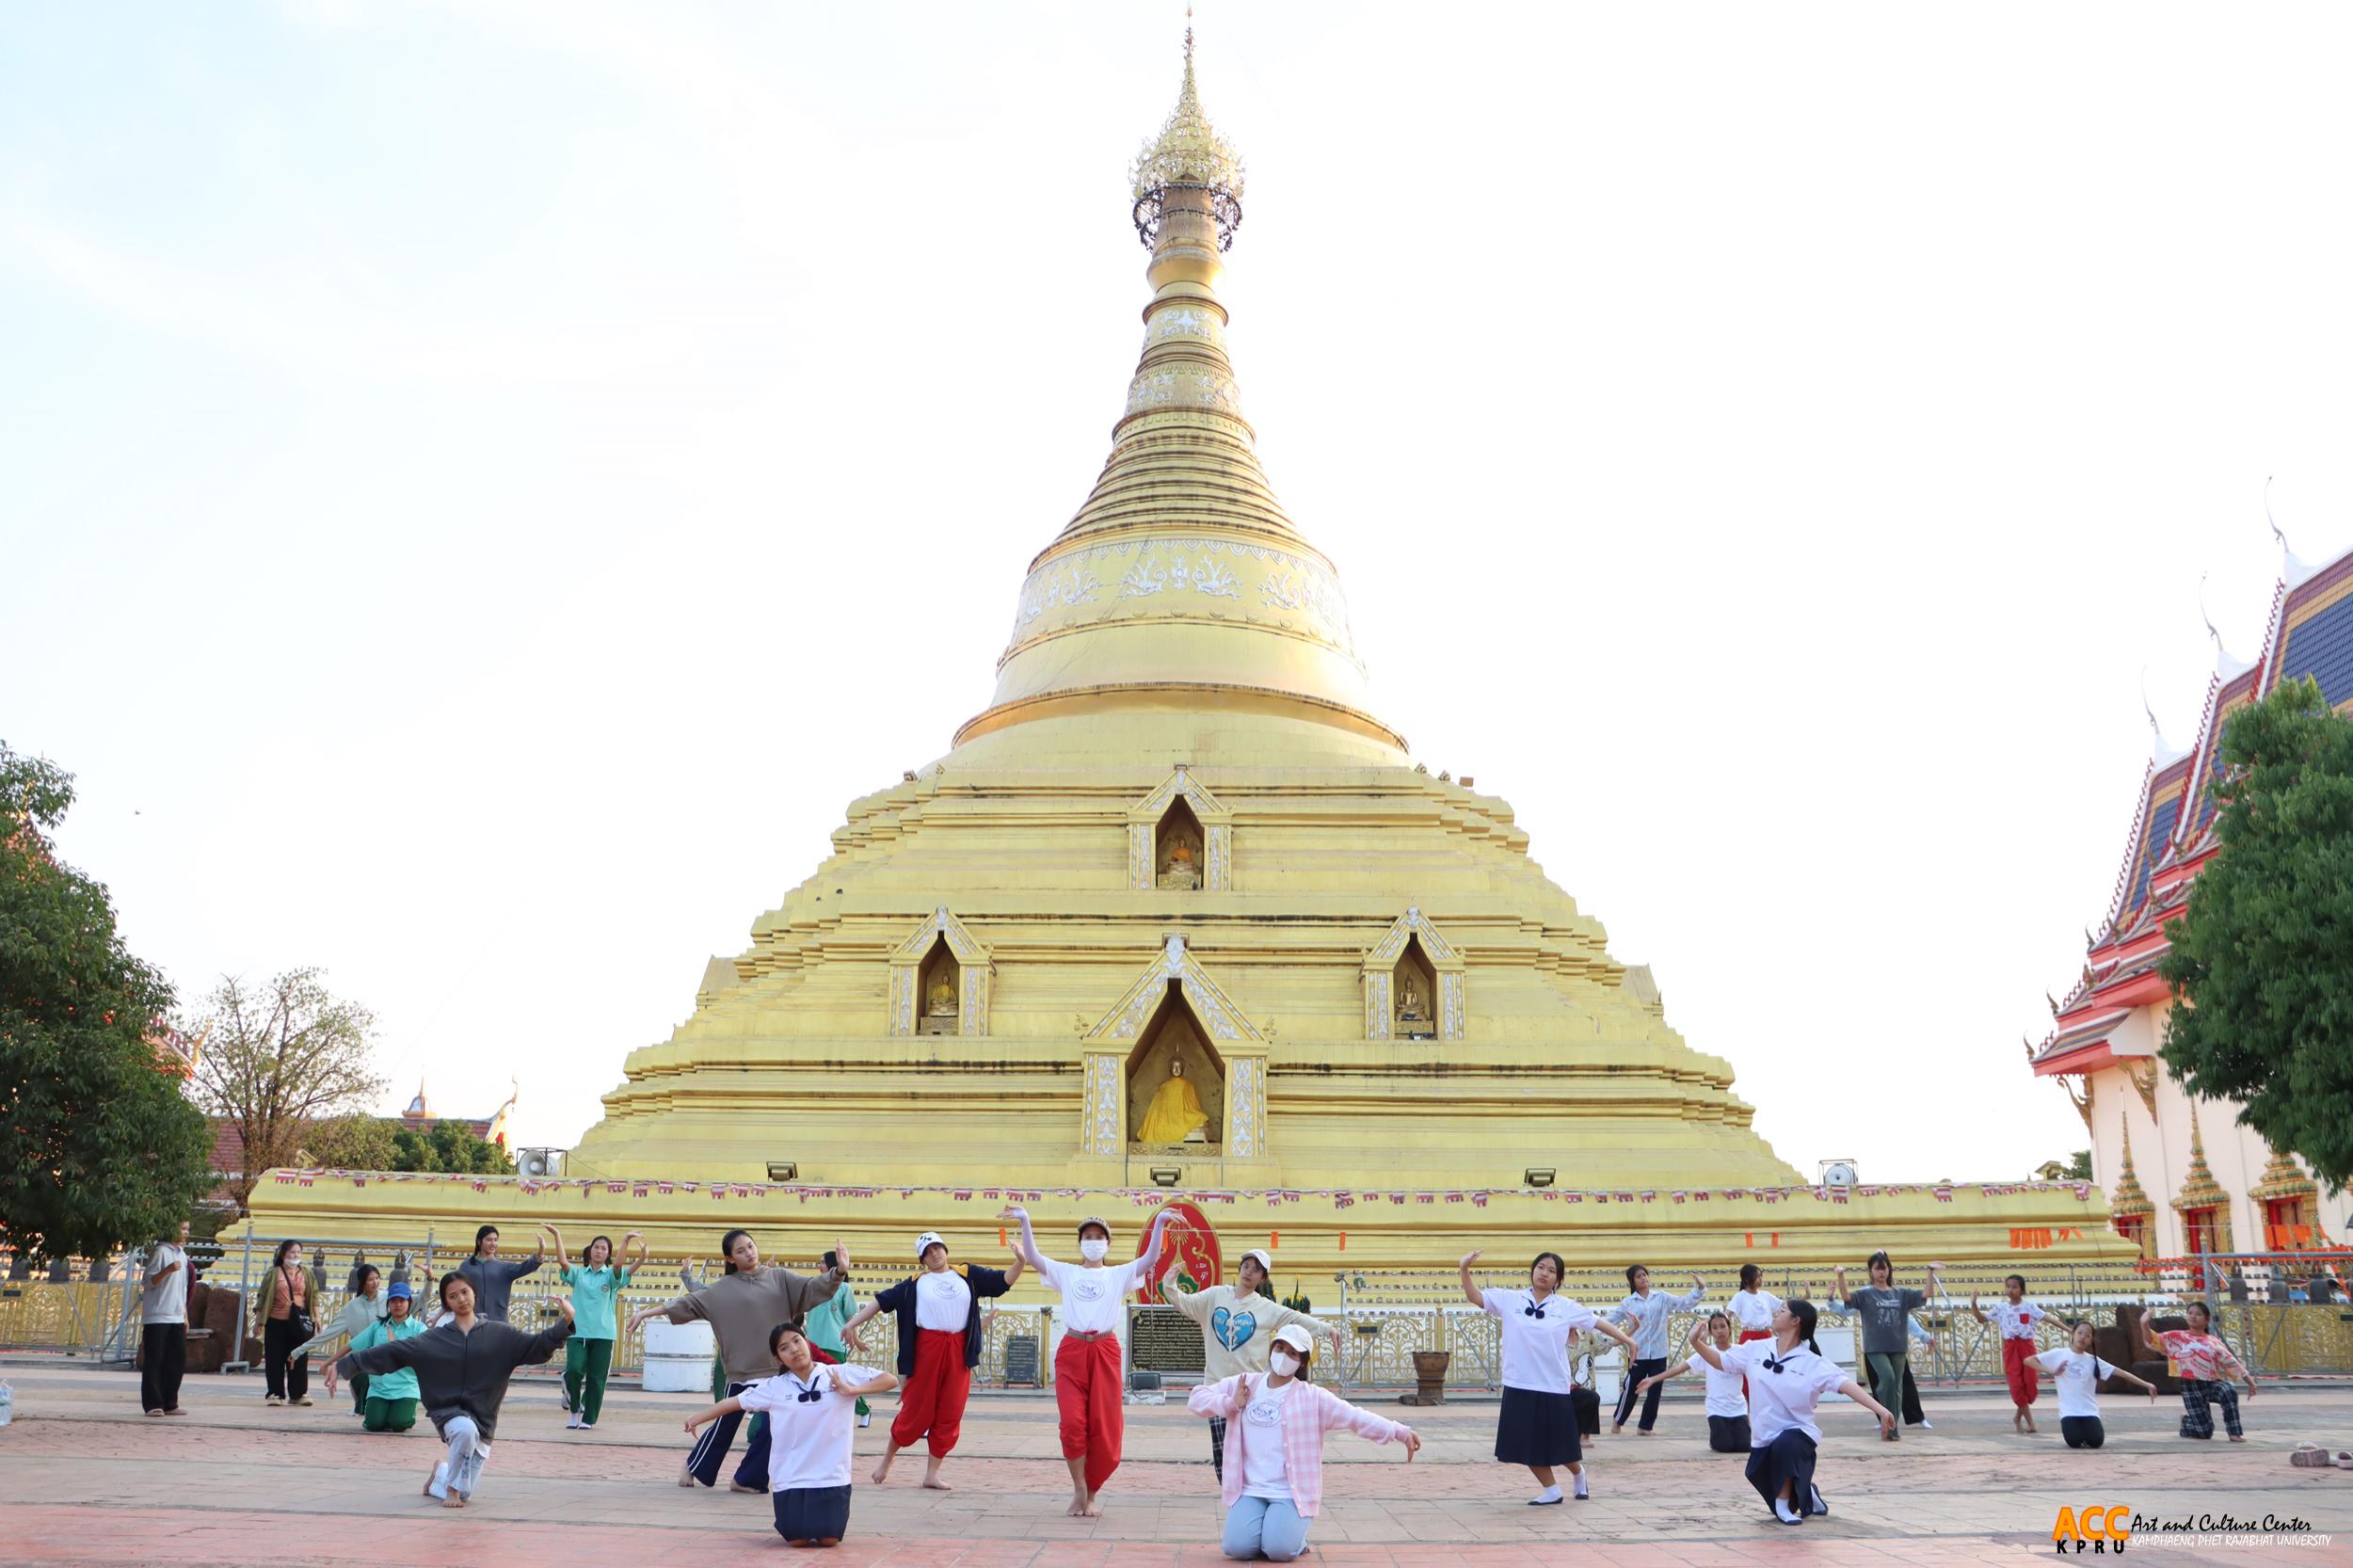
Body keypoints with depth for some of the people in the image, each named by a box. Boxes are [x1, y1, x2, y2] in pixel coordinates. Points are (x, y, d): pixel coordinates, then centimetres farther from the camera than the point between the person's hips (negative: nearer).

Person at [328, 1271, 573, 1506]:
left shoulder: (498, 1334, -1)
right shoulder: (435, 1340, -1)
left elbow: (537, 1346, -6)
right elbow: (391, 1352, -3)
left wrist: (565, 1322, -21)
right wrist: (344, 1364, -7)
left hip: (482, 1418, 1)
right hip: (449, 1411, -1)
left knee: (464, 1494, 3)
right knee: (466, 1429, -38)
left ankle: (441, 1474, 41)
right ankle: (452, 1487, -8)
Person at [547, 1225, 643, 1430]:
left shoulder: (611, 1275, 8)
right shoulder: (578, 1273, 10)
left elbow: (619, 1263, -13)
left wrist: (626, 1240, -26)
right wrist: (557, 1236, -14)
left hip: (602, 1334, 0)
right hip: (577, 1331, 0)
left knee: (596, 1378, 0)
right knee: (574, 1369, -17)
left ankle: (588, 1419, 12)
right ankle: (575, 1410, 7)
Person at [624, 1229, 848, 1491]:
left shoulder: (780, 1278, 5)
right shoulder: (722, 1289, 1)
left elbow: (812, 1286, -3)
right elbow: (688, 1303, 0)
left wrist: (839, 1271, -22)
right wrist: (646, 1312, -6)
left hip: (777, 1370, 1)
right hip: (742, 1370, -1)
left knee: (773, 1428, -2)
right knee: (725, 1426, 10)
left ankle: (746, 1479, 15)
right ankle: (693, 1467, 35)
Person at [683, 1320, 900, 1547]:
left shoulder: (842, 1375, -5)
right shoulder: (774, 1387, 0)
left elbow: (891, 1379, -7)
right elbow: (735, 1401, 9)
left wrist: (852, 1390, -19)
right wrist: (698, 1418, 7)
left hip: (831, 1477, -1)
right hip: (790, 1479, 1)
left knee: (829, 1539, -5)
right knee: (798, 1540, -4)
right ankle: (789, 1517, 30)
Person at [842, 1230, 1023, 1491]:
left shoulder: (967, 1274, 9)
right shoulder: (916, 1283, 5)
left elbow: (1003, 1281, 6)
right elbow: (883, 1301, 4)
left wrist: (1019, 1262, -11)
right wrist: (853, 1323, -3)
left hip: (959, 1352, 2)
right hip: (927, 1349, -2)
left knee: (950, 1414, 4)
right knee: (916, 1410, 4)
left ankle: (931, 1474, 15)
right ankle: (887, 1460, 26)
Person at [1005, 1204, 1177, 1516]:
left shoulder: (1119, 1275, 11)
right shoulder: (1067, 1272, 13)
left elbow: (1151, 1259, -3)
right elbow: (1032, 1257, 1)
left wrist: (1159, 1223, -17)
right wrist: (1025, 1222, -13)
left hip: (1105, 1352, 0)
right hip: (1071, 1350, 0)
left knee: (1104, 1427, 0)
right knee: (1073, 1423, -10)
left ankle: (1093, 1493, 17)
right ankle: (1079, 1490, 8)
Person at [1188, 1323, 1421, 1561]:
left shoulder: (1311, 1397, -4)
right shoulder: (1243, 1384, 6)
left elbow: (1356, 1417, -13)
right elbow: (1197, 1398, 9)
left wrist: (1400, 1432, -25)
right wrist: (1231, 1404, -9)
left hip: (1292, 1493, -2)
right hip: (1249, 1490, 2)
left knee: (1280, 1549, -23)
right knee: (1237, 1547, -18)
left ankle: (1295, 1534, 13)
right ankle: (1265, 1528, 16)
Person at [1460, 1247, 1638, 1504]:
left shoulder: (1566, 1307, 0)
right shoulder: (1510, 1299, 0)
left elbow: (1598, 1323, 3)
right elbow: (1474, 1296, -4)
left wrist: (1625, 1339, -7)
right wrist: (1465, 1269, -19)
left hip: (1553, 1387, -1)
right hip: (1519, 1386, 1)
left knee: (1561, 1444, 10)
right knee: (1528, 1444, 6)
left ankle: (1578, 1473, 42)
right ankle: (1551, 1491, 26)